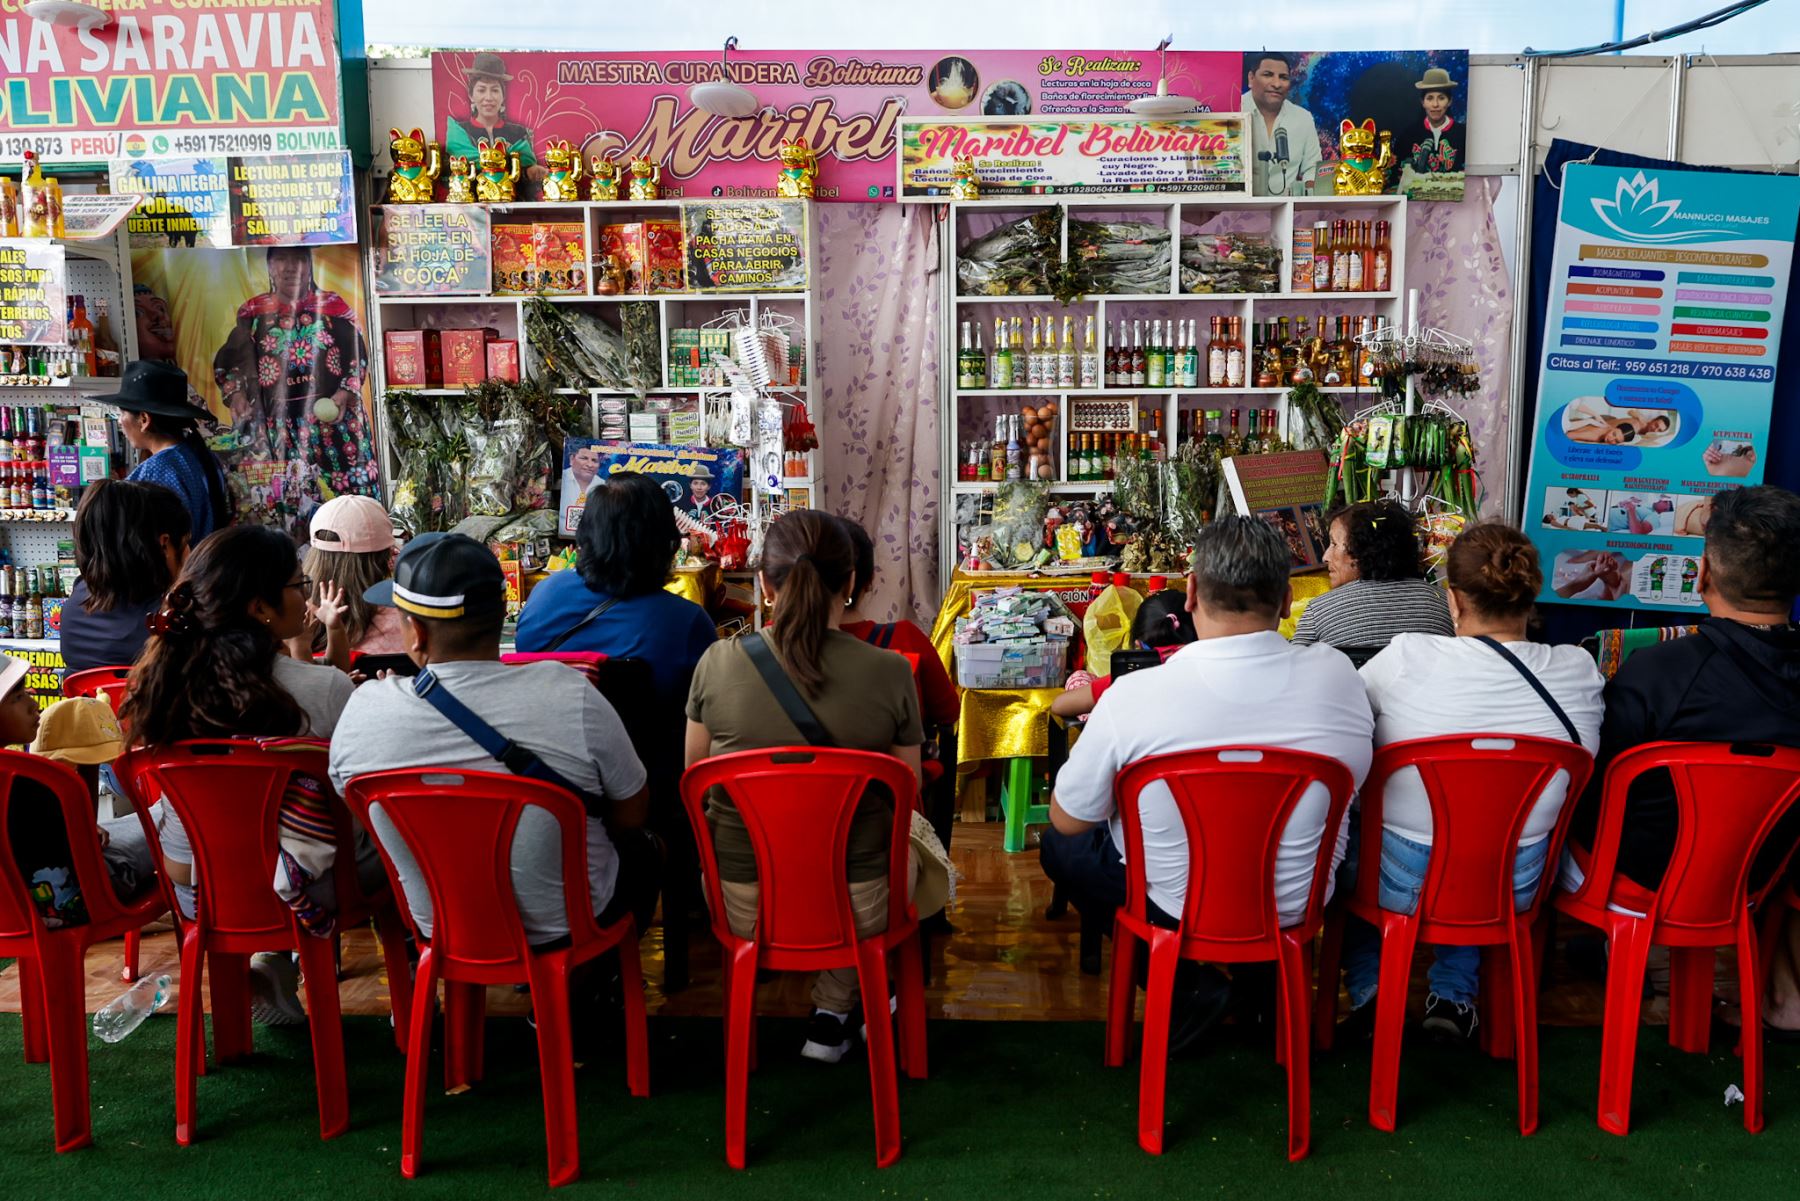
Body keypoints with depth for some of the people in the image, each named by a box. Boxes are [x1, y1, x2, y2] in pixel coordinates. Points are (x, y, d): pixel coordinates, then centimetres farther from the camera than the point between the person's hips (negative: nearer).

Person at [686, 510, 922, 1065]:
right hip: (857, 907, -1)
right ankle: (833, 1011, 30)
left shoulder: (717, 662, -11)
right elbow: (906, 795, -2)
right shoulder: (889, 672, -14)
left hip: (743, 908, 2)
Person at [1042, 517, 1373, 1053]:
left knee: (1060, 845, 22)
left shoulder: (1133, 696, -27)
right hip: (1300, 905, 5)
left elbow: (1066, 820, -12)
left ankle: (1185, 985, 11)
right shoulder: (1336, 674, -17)